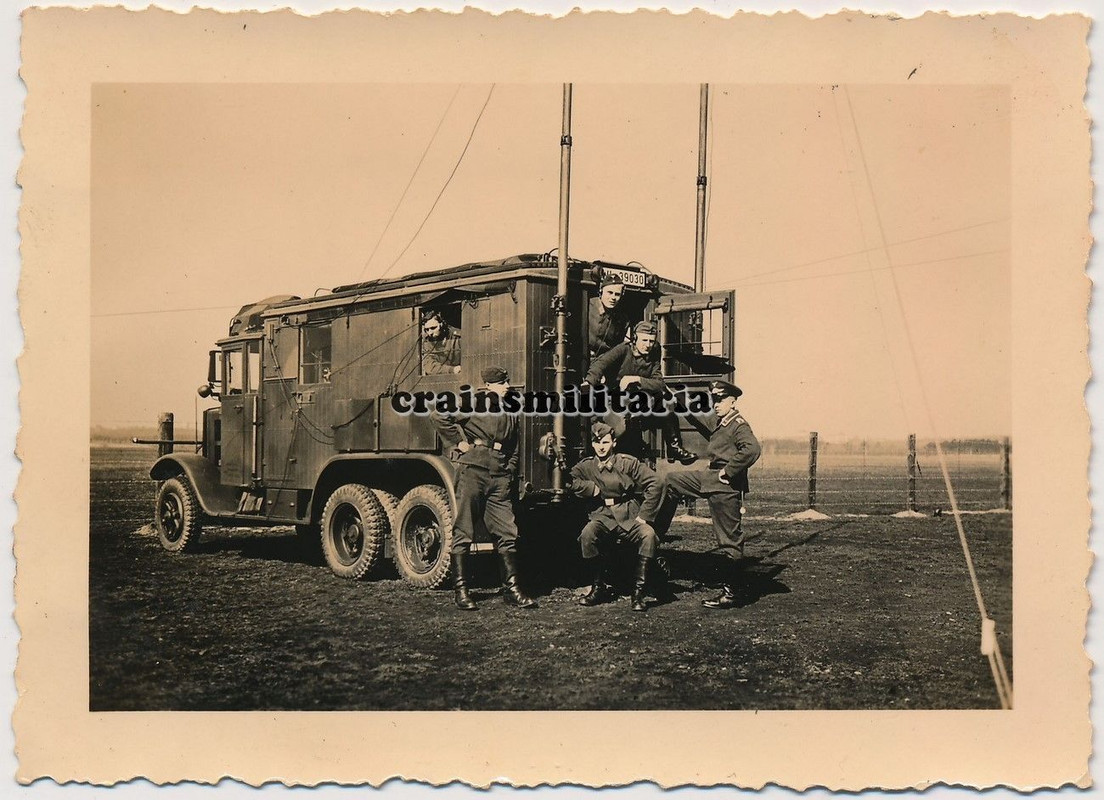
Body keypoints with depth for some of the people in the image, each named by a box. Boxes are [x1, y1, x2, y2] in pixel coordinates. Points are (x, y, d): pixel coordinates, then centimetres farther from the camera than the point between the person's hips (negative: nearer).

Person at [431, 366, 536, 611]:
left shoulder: (511, 411, 19)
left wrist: (510, 472, 14)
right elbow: (439, 416, -9)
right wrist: (460, 441, -8)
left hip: (500, 475, 6)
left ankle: (511, 589, 11)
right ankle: (461, 591, 5)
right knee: (463, 532, -1)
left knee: (507, 533, 4)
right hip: (473, 469, -6)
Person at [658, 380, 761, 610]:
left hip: (725, 487, -10)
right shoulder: (721, 424, 13)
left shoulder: (739, 425, -16)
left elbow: (752, 449, -32)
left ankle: (729, 594, 6)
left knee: (729, 540, -2)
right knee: (670, 481, 13)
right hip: (709, 478, 10)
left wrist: (728, 471, -25)